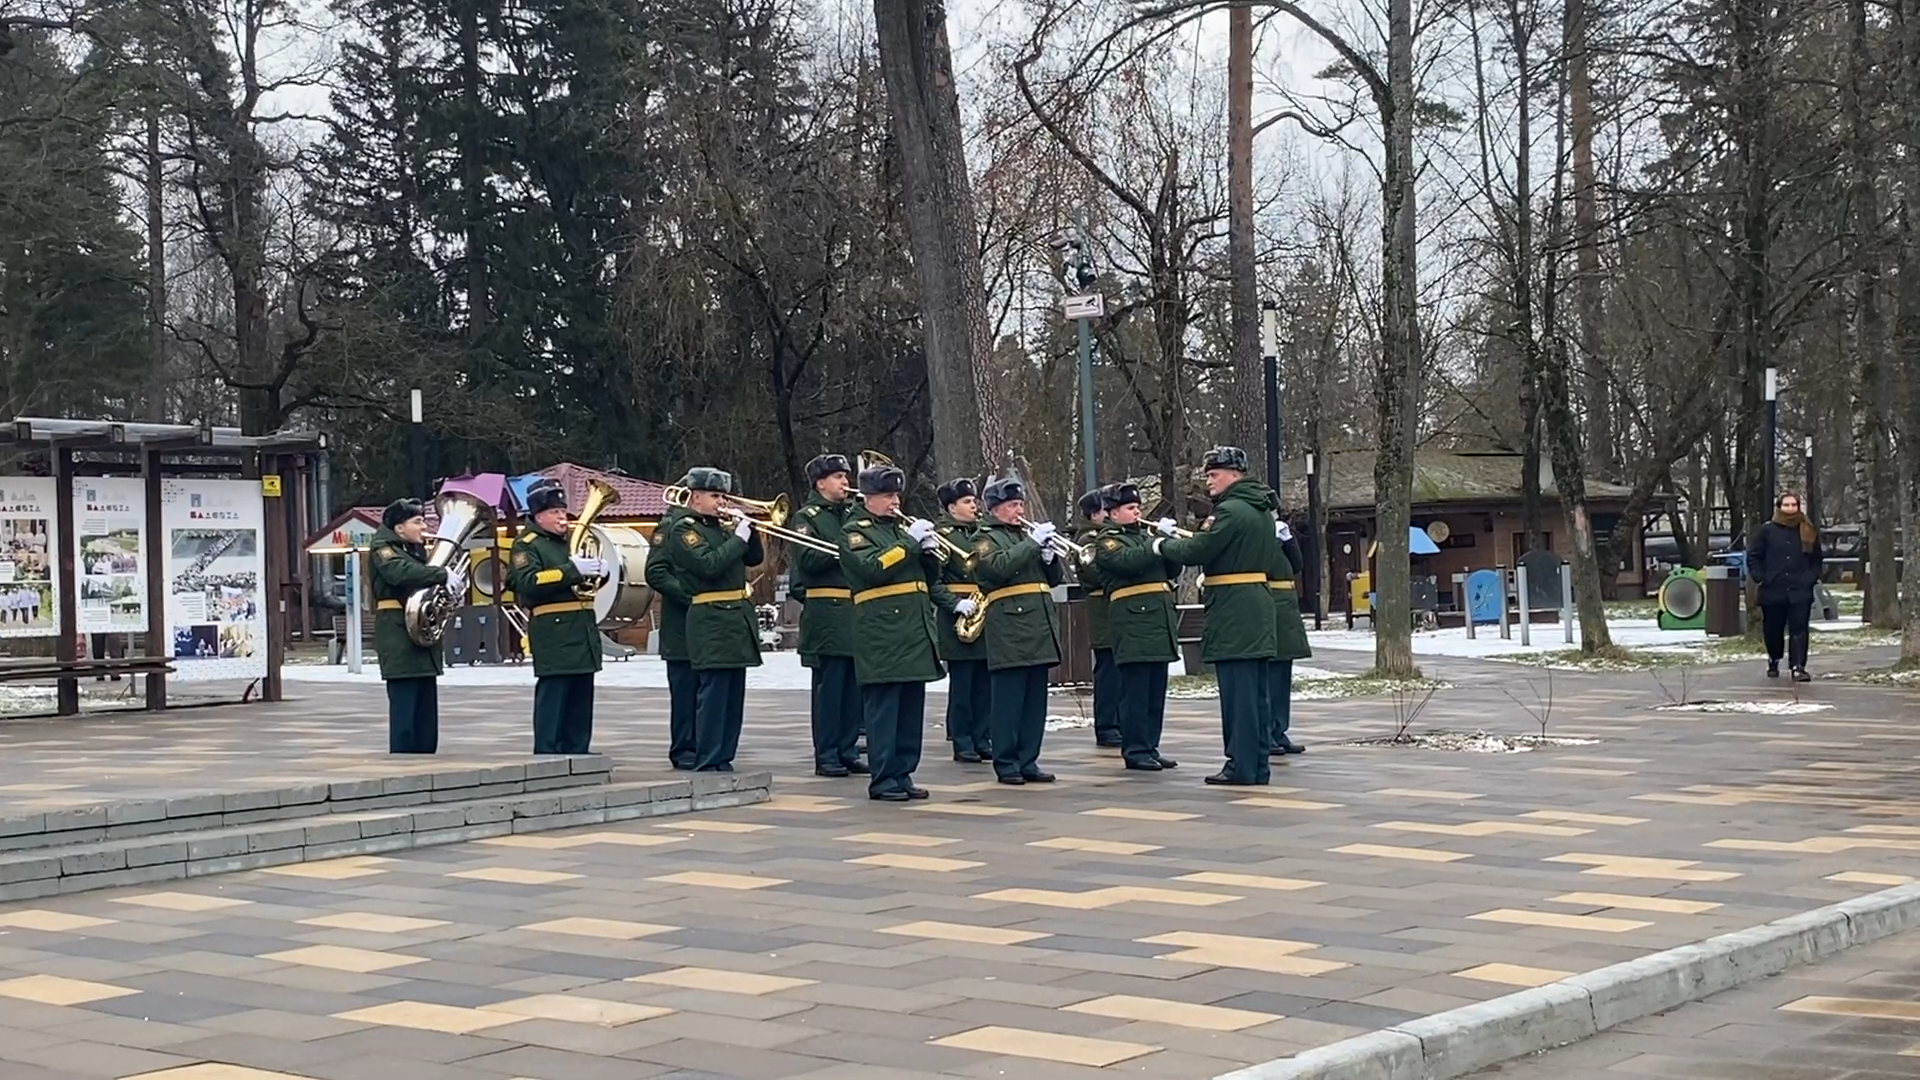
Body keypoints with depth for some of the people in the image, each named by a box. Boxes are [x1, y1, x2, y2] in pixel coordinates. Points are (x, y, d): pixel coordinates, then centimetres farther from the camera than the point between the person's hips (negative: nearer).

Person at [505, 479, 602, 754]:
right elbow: (528, 582, -19)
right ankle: (546, 757, -8)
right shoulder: (526, 545, -3)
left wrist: (599, 570, 5)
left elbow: (588, 576, 30)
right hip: (552, 636, -8)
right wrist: (571, 570, -24)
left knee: (581, 698, 9)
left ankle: (577, 754, 15)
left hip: (583, 632, 8)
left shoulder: (571, 541, 22)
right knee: (552, 696, -9)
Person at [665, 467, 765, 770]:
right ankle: (707, 764, -6)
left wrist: (748, 529, 3)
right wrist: (739, 537, -15)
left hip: (738, 617, 9)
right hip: (711, 621, -8)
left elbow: (755, 558, 18)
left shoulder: (722, 526, 18)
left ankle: (723, 758, 15)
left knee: (734, 693, 9)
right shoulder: (684, 530, -6)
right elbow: (709, 565, -21)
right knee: (712, 693, -8)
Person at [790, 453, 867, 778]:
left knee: (854, 686, 7)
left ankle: (847, 751, 14)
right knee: (829, 686, -4)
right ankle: (826, 757, 0)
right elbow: (808, 561, -14)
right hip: (827, 613, -6)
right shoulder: (808, 517, -1)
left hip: (857, 610, 6)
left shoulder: (854, 514, 17)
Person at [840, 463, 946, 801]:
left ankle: (903, 773, 13)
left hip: (916, 630, 7)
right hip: (882, 634, -7)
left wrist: (930, 551, 0)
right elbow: (874, 568, -18)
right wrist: (910, 541, -15)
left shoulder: (904, 527, 21)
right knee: (883, 706, -7)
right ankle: (882, 779, -4)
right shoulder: (856, 532, 0)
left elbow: (931, 578, 20)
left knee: (912, 707, 7)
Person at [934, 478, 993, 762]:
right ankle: (962, 743, 3)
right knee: (961, 684, -2)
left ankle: (982, 739, 15)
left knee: (984, 684, 8)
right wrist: (955, 603, -21)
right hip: (959, 620, -6)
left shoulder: (982, 534, 16)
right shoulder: (942, 535, -5)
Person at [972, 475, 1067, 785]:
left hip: (1040, 626, 7)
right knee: (1009, 699, -5)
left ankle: (1028, 761, 12)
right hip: (1009, 628, -7)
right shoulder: (986, 539, 2)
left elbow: (1056, 578, 19)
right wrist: (1033, 543, -17)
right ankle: (1006, 764, -1)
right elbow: (1000, 567, -19)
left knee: (1036, 701, 7)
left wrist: (1050, 555, -1)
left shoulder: (1028, 535, 21)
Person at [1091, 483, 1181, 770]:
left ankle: (1150, 747, 14)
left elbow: (1171, 571, 17)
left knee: (1156, 690, 9)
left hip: (1159, 617, 8)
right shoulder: (1106, 541, 0)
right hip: (1133, 620, -8)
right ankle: (1135, 750, -4)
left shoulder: (1145, 535, 23)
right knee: (1135, 690, -7)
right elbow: (1127, 562, -20)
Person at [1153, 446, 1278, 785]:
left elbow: (1195, 553, -16)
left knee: (1237, 691, -7)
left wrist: (1163, 544, 1)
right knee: (1255, 691, 11)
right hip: (1258, 608, 10)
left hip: (1233, 613, -10)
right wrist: (1178, 535, 12)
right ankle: (1258, 765, 14)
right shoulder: (1261, 511, 17)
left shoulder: (1231, 510, -14)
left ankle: (1241, 766, -5)